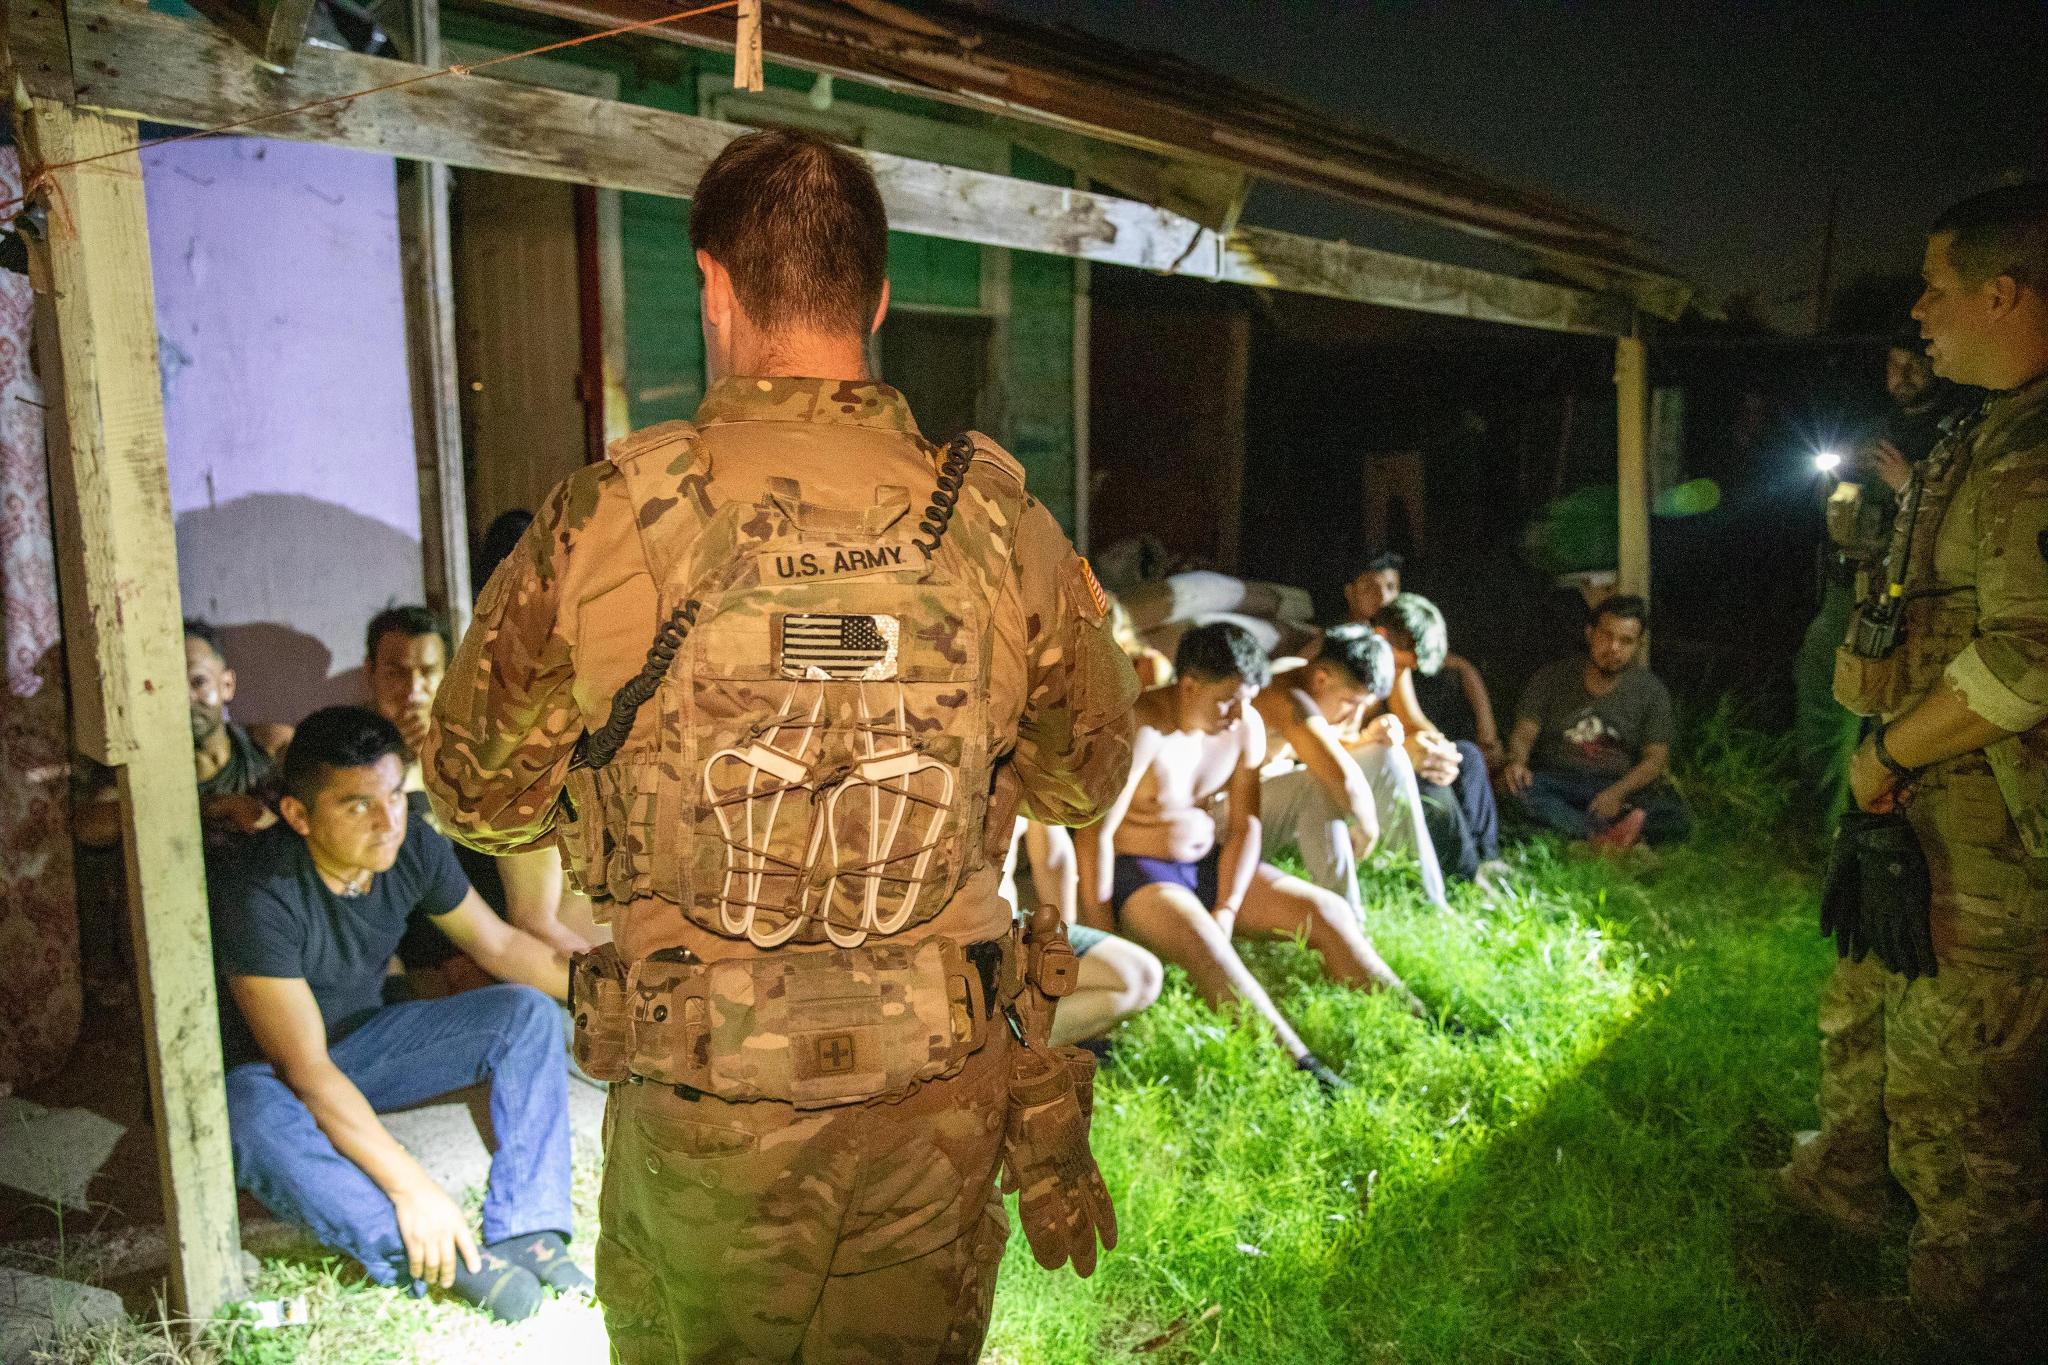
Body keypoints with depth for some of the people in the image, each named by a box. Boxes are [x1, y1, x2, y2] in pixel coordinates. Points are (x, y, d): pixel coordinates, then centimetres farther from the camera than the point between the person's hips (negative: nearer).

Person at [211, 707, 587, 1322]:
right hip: (271, 1072, -5)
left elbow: (498, 943, 0)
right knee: (254, 1122, -39)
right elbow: (305, 1069, -32)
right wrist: (409, 1186, -38)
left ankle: (524, 1230, -22)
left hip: (368, 1039, 6)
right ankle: (452, 1259, -37)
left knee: (527, 1012, -12)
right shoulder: (257, 895, -32)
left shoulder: (413, 846, -15)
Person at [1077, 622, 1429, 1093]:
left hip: (1210, 864, 7)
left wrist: (1226, 911, -13)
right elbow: (1095, 833, -26)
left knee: (1328, 911, -8)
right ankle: (1300, 1065, -45)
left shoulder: (1246, 725, -3)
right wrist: (1101, 940, -24)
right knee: (1202, 943, -36)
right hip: (1136, 873, -7)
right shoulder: (1140, 730, -23)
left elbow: (1244, 827, 0)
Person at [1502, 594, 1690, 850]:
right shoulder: (1552, 678, 6)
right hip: (1555, 785, 0)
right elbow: (1524, 734, 1)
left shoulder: (1650, 692, 6)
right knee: (1513, 786, -35)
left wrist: (1616, 793, -20)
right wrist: (1516, 763, -24)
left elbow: (1656, 758, -1)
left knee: (1676, 820, -29)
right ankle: (1603, 835, -45)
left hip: (1621, 789, 1)